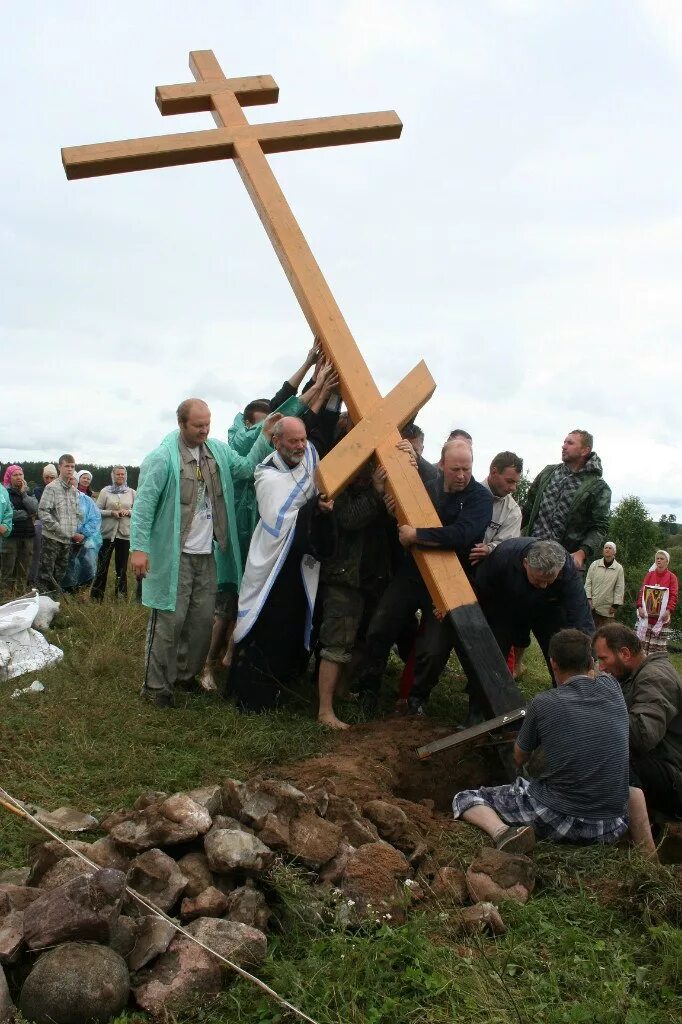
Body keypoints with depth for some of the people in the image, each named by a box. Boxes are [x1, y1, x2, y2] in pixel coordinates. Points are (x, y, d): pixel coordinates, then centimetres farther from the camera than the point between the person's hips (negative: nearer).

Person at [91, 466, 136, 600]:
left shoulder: (131, 492, 6)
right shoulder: (105, 491, 1)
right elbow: (97, 510, -2)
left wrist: (128, 512, -12)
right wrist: (111, 512, -16)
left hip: (124, 534, 2)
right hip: (107, 533, -1)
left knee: (122, 567, 9)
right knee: (102, 565, 4)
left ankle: (121, 597, 19)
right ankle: (96, 596, 14)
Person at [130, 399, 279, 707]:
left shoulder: (218, 451, 8)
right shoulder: (163, 457, -13)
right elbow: (144, 504, -14)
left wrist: (265, 438, -5)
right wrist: (138, 548, -18)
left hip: (207, 554, 6)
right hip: (173, 555, -6)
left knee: (202, 620, 12)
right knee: (169, 621, -1)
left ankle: (185, 674, 30)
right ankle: (156, 686, 12)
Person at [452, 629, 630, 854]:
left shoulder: (543, 704, -8)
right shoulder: (612, 689, -1)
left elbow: (519, 758, 10)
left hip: (556, 816, -5)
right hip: (611, 828, 5)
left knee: (464, 799, 9)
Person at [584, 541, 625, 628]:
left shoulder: (619, 568, 1)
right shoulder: (594, 565, 3)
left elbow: (619, 588, 0)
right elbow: (588, 582, 4)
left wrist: (615, 605, -4)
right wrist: (589, 598, -4)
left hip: (608, 608, -1)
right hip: (593, 605, 1)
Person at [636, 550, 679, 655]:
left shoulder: (672, 577, 2)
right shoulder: (649, 575, 10)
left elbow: (674, 595, -4)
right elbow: (642, 591, 6)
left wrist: (669, 610, -17)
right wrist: (640, 607, -6)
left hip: (662, 615, -2)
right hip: (647, 614, 2)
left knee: (659, 644, -1)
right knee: (643, 639, 2)